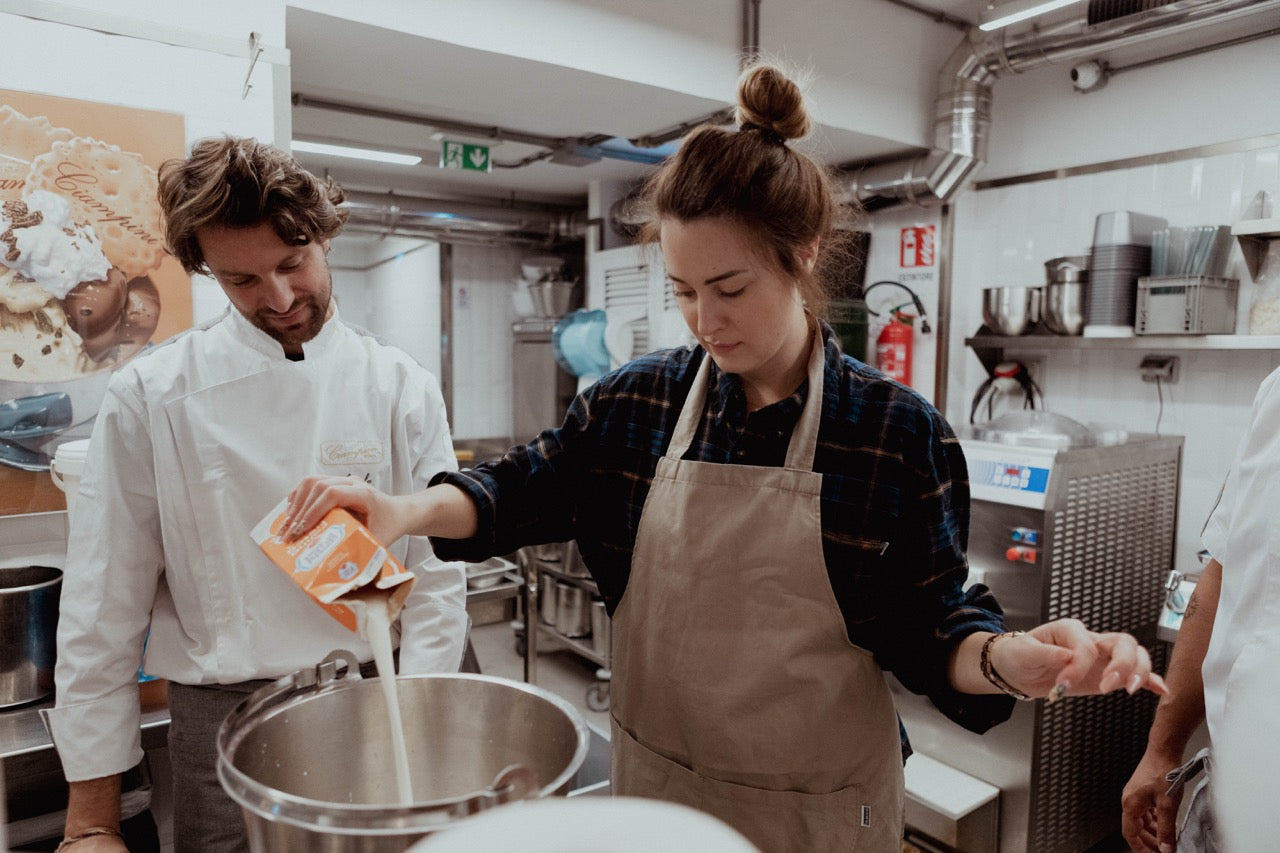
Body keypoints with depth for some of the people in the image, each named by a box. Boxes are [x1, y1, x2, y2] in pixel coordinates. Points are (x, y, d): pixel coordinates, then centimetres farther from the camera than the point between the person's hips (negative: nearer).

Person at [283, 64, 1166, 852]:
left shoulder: (899, 430, -14)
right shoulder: (637, 400, -6)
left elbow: (927, 627, -8)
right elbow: (524, 487, 3)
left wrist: (1007, 658, -28)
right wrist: (408, 509, -14)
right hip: (651, 780, 3)